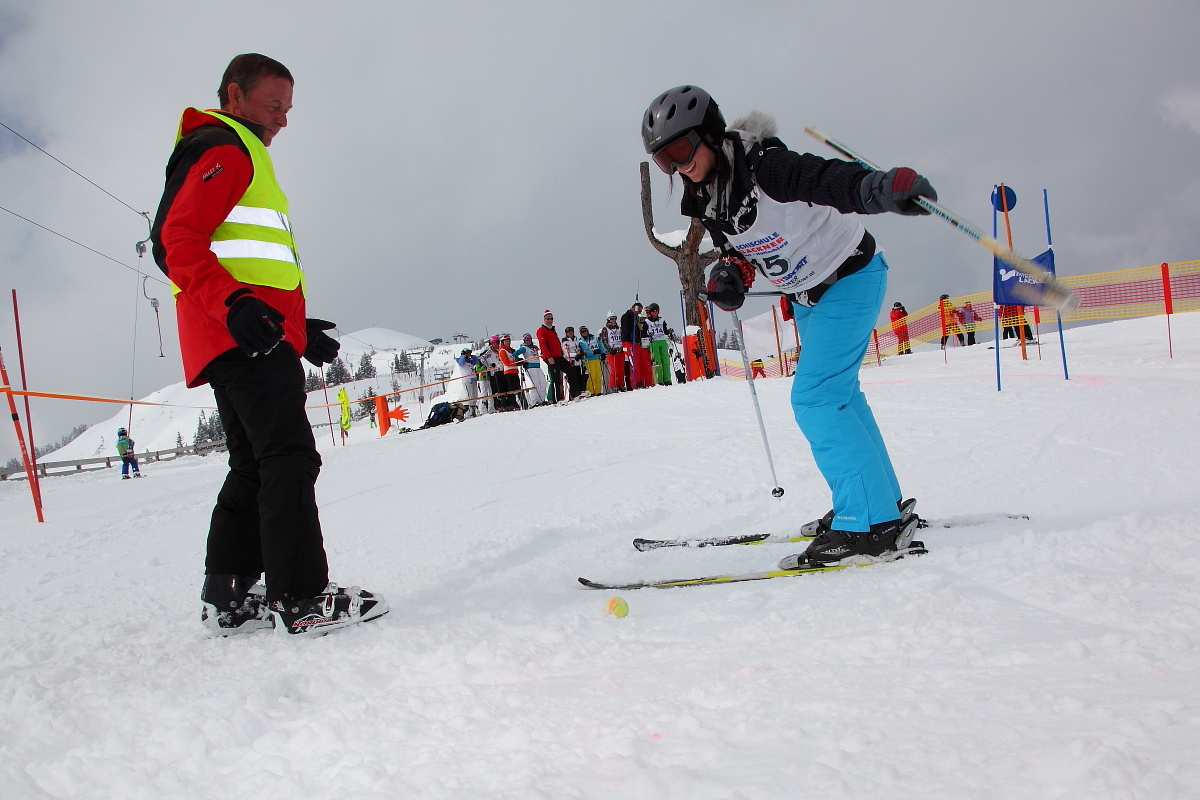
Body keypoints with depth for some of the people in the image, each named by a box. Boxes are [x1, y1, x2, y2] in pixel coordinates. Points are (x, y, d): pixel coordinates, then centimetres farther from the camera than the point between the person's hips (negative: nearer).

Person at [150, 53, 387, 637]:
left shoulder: (242, 159, 31)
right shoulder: (222, 149, -1)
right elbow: (178, 242, -14)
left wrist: (297, 326, 26)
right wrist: (232, 303, -29)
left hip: (247, 339, 11)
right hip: (247, 338, -11)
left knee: (256, 466, 11)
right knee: (290, 457, -14)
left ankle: (227, 598, 14)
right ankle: (302, 598, -16)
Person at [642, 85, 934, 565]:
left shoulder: (765, 167, -31)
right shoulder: (702, 199, -5)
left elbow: (826, 179, -49)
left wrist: (878, 187, -69)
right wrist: (730, 273, -15)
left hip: (851, 278, -10)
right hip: (807, 296, 10)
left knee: (814, 399, -18)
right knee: (837, 393, 19)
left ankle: (871, 523, -13)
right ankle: (882, 499, 34)